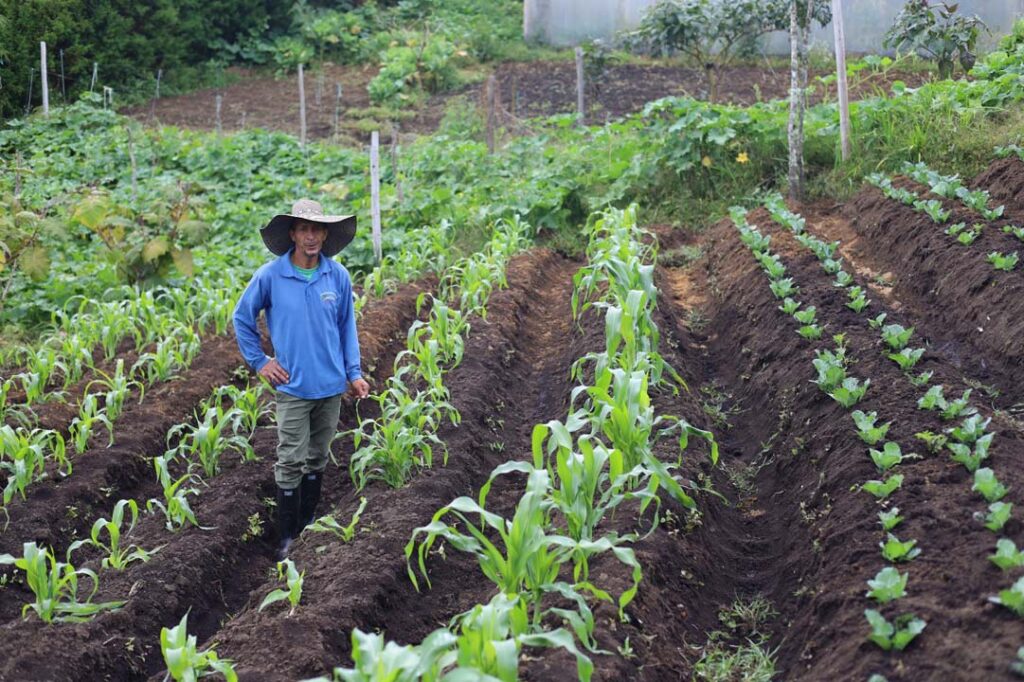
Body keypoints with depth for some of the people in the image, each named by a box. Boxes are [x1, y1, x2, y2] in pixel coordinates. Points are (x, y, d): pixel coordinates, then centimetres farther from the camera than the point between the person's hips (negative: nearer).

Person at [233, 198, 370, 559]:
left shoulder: (338, 275, -3)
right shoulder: (270, 276, -9)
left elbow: (347, 325, 7)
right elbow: (242, 318, 5)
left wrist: (354, 372, 5)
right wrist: (259, 361, 2)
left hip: (331, 385, 3)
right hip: (293, 385, -3)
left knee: (317, 458, 14)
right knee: (290, 463, -1)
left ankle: (308, 524, 28)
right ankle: (288, 536, 9)